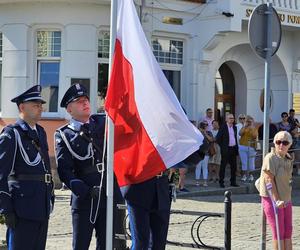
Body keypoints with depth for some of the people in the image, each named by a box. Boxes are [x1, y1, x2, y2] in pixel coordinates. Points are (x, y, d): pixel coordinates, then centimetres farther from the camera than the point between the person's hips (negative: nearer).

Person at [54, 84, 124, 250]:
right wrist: (84, 191, -18)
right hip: (83, 198, -3)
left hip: (110, 196, 3)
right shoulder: (63, 135, 2)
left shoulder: (103, 122, 12)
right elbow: (64, 169, -6)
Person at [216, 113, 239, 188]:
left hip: (233, 149, 6)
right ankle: (221, 182, 4)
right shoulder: (223, 127, -6)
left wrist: (236, 147, 13)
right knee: (223, 166, -1)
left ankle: (233, 182, 15)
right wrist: (222, 146, -8)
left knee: (234, 166, 7)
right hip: (226, 150, -6)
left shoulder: (234, 127, 13)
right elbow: (218, 138, -8)